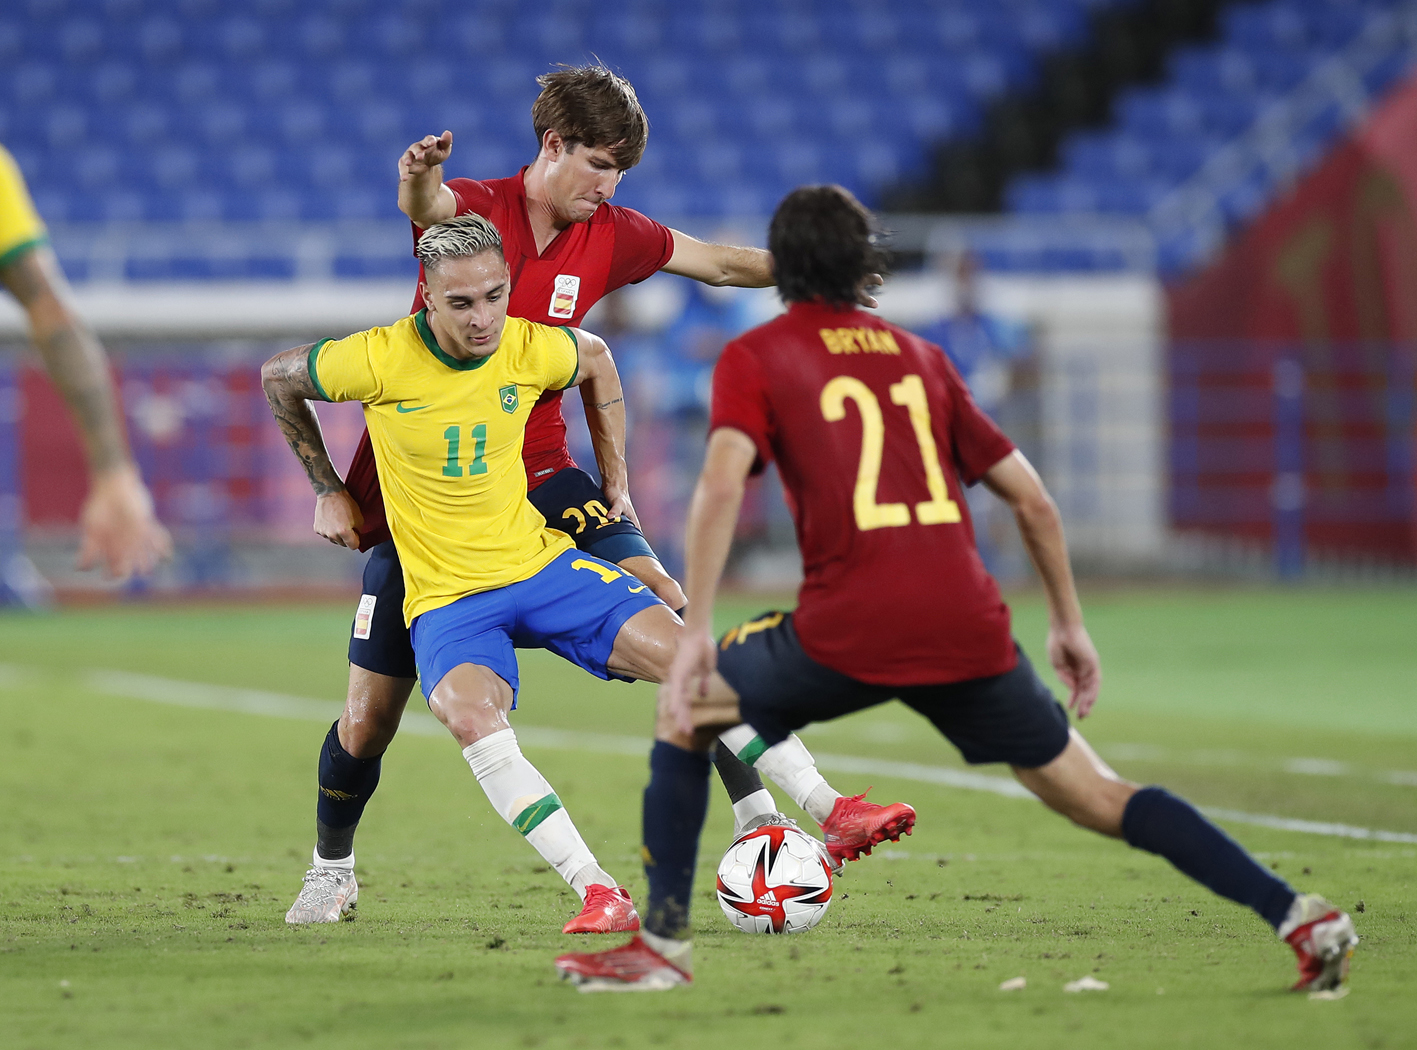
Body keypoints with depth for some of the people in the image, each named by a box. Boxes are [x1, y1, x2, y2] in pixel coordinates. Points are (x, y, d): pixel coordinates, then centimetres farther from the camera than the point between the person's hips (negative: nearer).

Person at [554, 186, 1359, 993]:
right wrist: (1070, 623, 29)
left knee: (686, 713, 19)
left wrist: (695, 634, -10)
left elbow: (721, 485, -8)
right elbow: (1033, 500, 20)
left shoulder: (755, 359, 10)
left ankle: (663, 943, 13)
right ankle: (1297, 915, 0)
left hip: (848, 634, -3)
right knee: (1098, 798, 11)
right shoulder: (921, 358, 22)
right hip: (971, 627, 4)